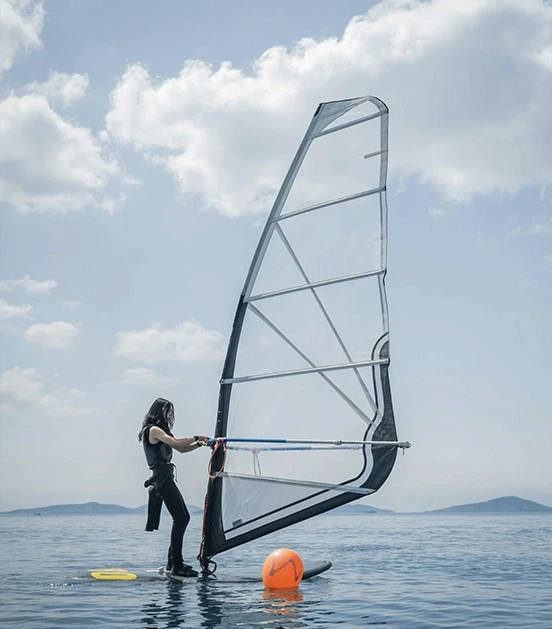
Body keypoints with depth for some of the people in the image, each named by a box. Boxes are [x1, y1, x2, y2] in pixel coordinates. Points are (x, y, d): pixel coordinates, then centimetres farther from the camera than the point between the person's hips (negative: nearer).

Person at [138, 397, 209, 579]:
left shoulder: (161, 430, 21)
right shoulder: (154, 430, -9)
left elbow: (181, 449, 19)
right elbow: (176, 443, -21)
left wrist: (199, 444, 5)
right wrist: (195, 437, -9)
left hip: (166, 477, 10)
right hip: (162, 477, -10)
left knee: (184, 517, 13)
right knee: (180, 519, -12)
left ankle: (173, 562, 20)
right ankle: (176, 567, -11)